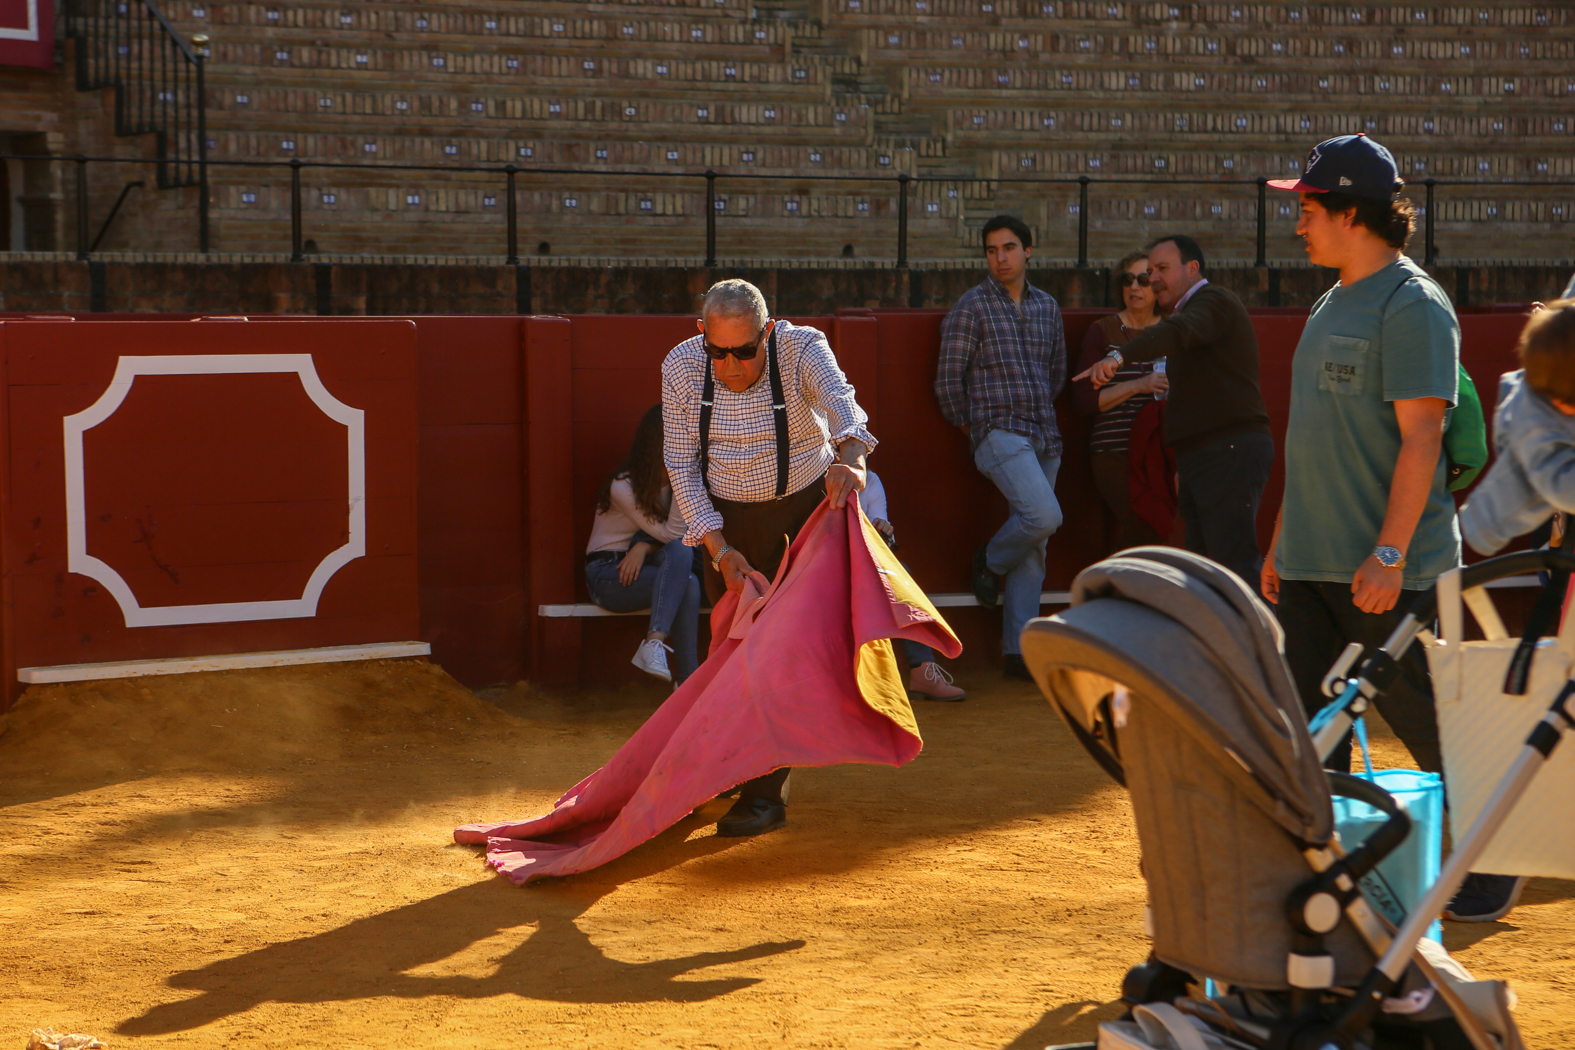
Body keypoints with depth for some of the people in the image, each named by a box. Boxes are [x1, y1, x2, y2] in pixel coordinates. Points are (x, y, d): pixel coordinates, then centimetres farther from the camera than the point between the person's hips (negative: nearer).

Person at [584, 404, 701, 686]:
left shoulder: (666, 479, 4)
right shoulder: (623, 486, -16)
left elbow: (673, 537, 4)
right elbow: (671, 534, -19)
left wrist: (644, 547, -18)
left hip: (642, 566, 5)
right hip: (608, 574, -5)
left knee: (681, 552, -31)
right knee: (687, 583, -31)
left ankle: (654, 643, -39)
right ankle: (688, 680, -35)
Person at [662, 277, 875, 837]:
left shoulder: (802, 348, -21)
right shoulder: (682, 367, -15)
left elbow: (839, 401, -41)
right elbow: (682, 464, -9)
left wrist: (848, 455, -63)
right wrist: (719, 548, -17)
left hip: (805, 505, -3)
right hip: (727, 518, 3)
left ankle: (767, 792, -7)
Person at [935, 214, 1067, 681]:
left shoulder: (1047, 307, 14)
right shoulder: (972, 306, -2)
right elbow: (948, 379, -2)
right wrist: (972, 425, 6)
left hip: (1043, 434, 6)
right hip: (999, 431, -6)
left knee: (1034, 546, 3)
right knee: (1044, 515, -25)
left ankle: (1017, 650, 6)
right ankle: (990, 560, 6)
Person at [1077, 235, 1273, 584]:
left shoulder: (1214, 302, -6)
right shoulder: (1190, 310, 28)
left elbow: (1178, 332, -30)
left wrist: (1119, 356, -44)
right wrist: (1182, 466, 25)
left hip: (1230, 449, -11)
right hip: (1198, 457, 11)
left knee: (1234, 562, -15)